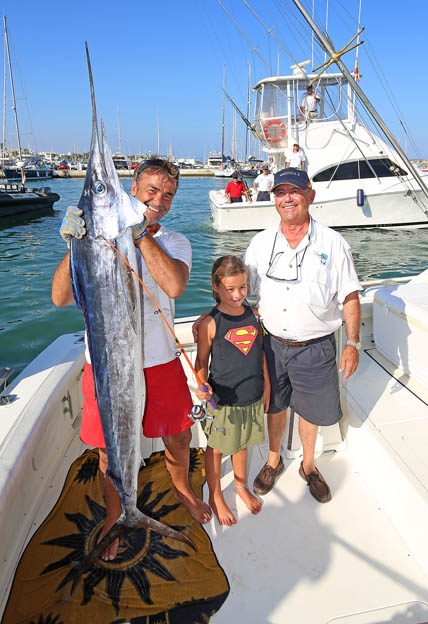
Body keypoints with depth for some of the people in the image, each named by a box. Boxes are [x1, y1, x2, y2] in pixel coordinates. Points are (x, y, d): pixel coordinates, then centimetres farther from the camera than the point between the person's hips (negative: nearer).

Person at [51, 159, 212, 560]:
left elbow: (174, 285, -23)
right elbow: (61, 298, -13)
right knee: (111, 451, 15)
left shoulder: (174, 242, 0)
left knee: (178, 437, 19)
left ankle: (182, 488, 52)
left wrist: (140, 233, -20)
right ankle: (114, 513, 45)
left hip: (161, 362, 2)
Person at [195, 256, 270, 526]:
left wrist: (266, 385, 12)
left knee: (242, 442, 23)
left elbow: (260, 350, 9)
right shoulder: (211, 323, -16)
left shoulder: (253, 314, -1)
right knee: (216, 448, 13)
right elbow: (202, 360, -8)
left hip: (251, 395, 4)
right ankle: (215, 496, 36)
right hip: (222, 399, -4)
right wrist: (203, 385, -25)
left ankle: (241, 485, 48)